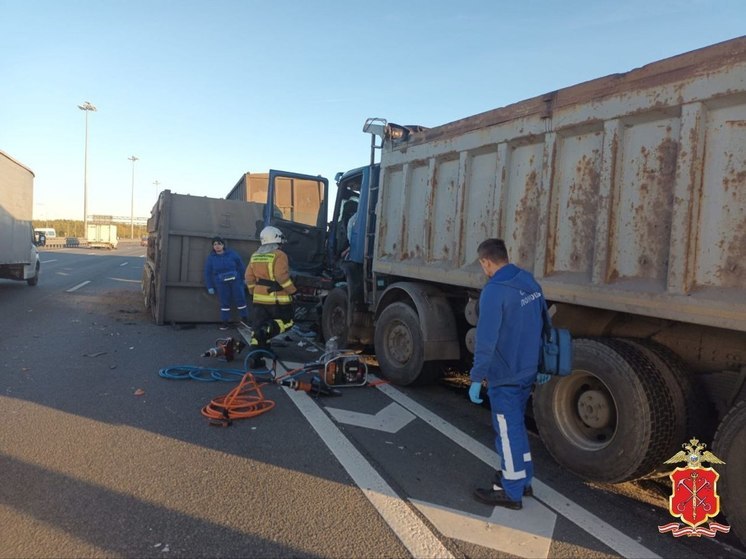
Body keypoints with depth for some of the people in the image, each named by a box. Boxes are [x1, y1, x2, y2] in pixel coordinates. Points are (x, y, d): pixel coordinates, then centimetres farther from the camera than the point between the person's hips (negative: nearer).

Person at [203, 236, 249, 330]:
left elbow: (240, 266, 6)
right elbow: (208, 273, 6)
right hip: (221, 284, 0)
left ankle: (245, 319, 13)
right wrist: (210, 287, 4)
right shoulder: (211, 257, 3)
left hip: (236, 281, 0)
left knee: (240, 299, 1)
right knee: (224, 302, 3)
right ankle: (224, 322, 12)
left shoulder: (232, 254, 0)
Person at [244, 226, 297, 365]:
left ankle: (254, 358, 4)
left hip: (259, 298, 6)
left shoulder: (255, 256, 10)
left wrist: (254, 292, 24)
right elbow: (282, 277, -20)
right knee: (286, 321, 12)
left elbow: (249, 277, 12)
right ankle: (266, 331, -15)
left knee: (257, 328, 8)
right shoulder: (279, 255, -11)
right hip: (277, 299, -6)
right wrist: (293, 291, -10)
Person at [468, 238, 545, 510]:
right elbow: (542, 325, 12)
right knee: (517, 426, 22)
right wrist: (541, 365, 21)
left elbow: (486, 340, -23)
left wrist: (476, 378, -17)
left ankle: (511, 492, 17)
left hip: (504, 376, -8)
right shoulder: (531, 282, 5)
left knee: (508, 431, 4)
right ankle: (523, 479, 35)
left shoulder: (494, 291, -21)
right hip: (527, 371, 8)